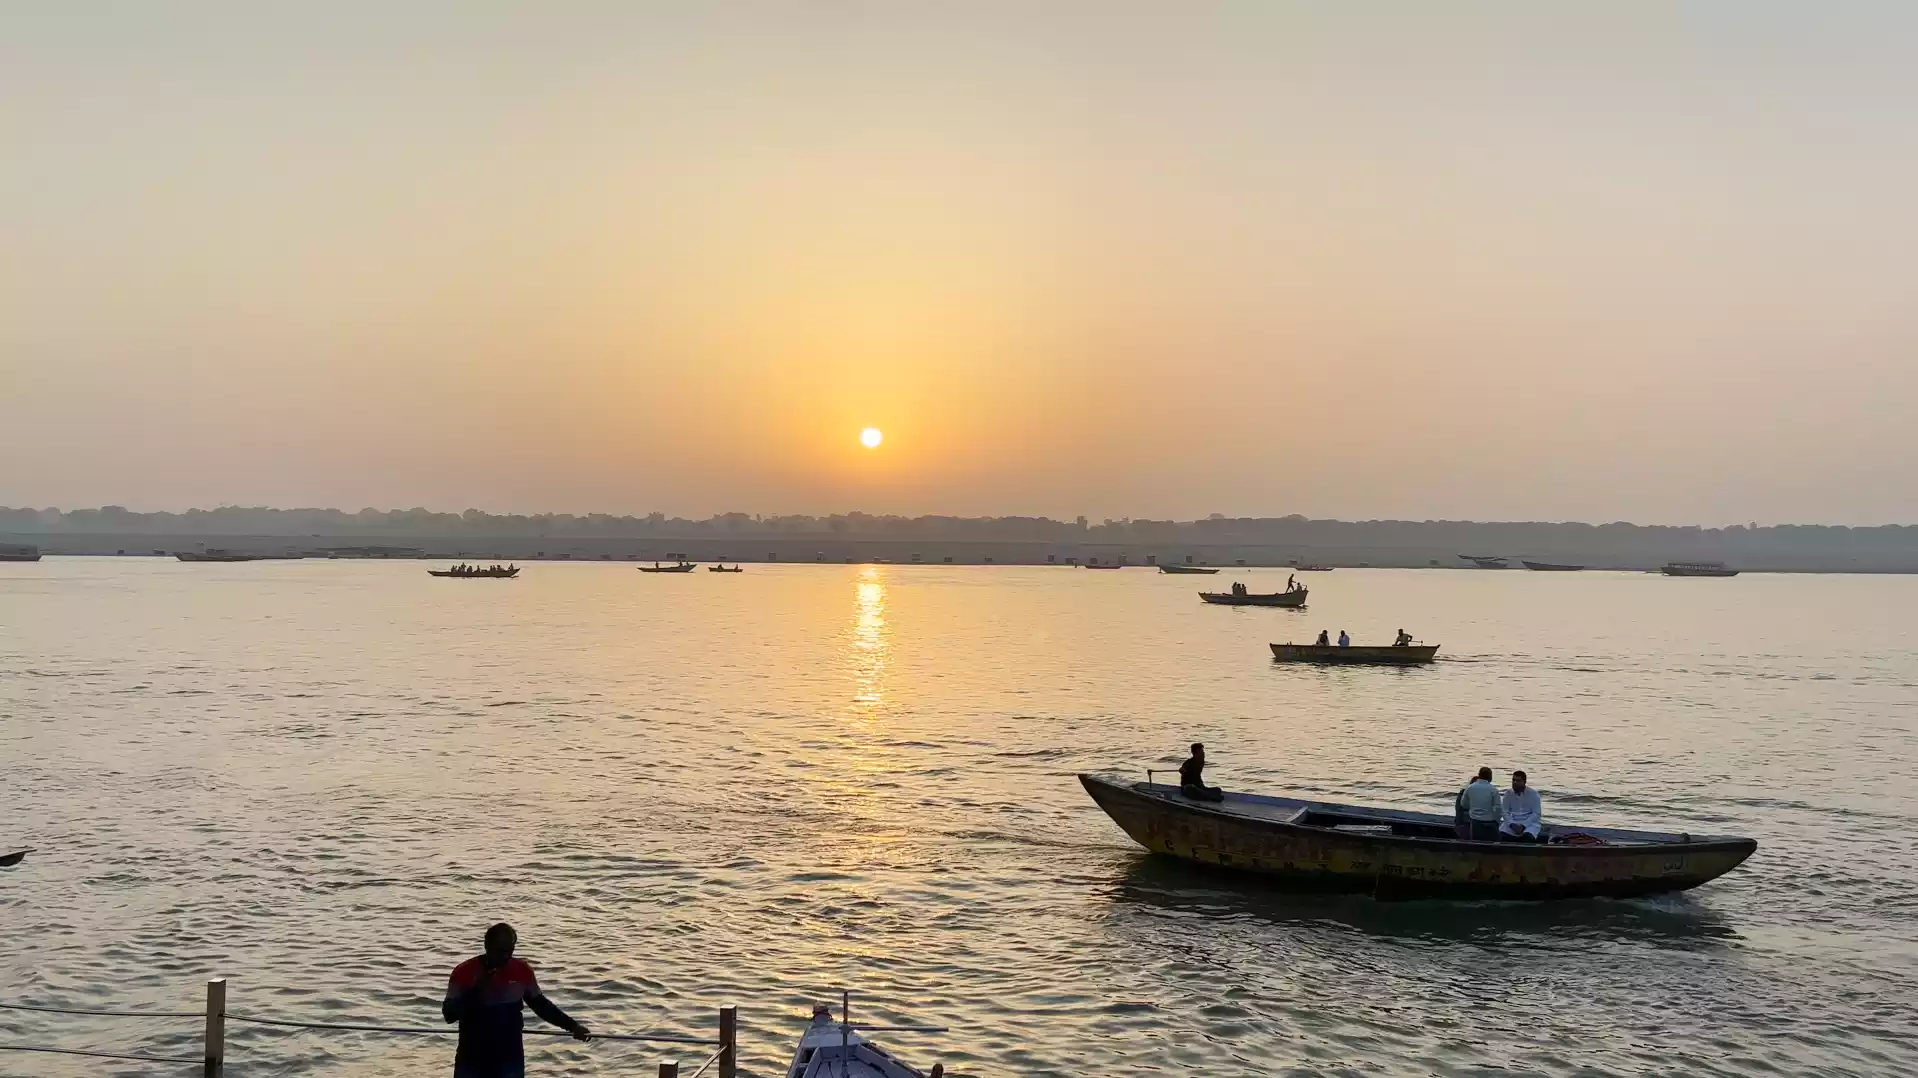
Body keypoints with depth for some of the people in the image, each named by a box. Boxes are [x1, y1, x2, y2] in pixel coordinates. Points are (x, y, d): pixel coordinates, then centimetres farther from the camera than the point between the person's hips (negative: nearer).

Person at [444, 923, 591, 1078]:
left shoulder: (522, 971, -3)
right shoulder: (465, 972, -12)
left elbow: (540, 1004, 11)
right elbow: (449, 1014, -16)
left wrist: (572, 1026, 5)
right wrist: (475, 990, -30)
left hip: (510, 1060, 1)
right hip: (472, 1060, -1)